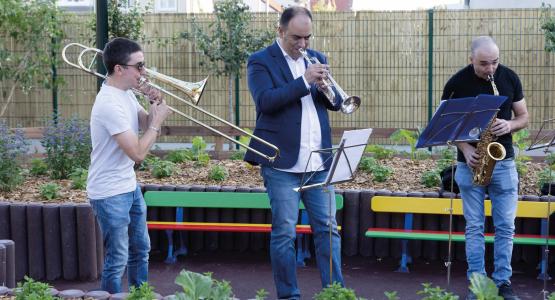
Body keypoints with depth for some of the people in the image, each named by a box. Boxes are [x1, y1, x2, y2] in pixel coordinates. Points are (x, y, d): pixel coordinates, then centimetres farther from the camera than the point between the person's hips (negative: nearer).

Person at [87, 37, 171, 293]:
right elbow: (138, 153, -27)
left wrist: (154, 106, -5)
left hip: (129, 186, 10)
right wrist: (157, 121, -15)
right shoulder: (110, 104, -25)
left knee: (140, 250, 21)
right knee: (117, 261, 0)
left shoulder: (127, 94, 3)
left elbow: (145, 124, 13)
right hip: (110, 194, -10)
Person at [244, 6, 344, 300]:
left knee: (328, 229, 5)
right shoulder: (261, 61, -3)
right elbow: (265, 101, -17)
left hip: (319, 162, 5)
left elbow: (334, 102, 12)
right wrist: (304, 81, -21)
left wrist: (326, 87, -10)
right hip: (282, 163, -5)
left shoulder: (316, 58, 14)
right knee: (284, 233, 1)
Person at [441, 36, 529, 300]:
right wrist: (465, 148, -16)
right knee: (474, 226, 3)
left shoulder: (510, 78, -1)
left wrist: (509, 125, -16)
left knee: (505, 226, 1)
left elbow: (523, 116, 7)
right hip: (471, 162, -1)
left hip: (504, 162, 1)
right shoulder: (457, 83, -7)